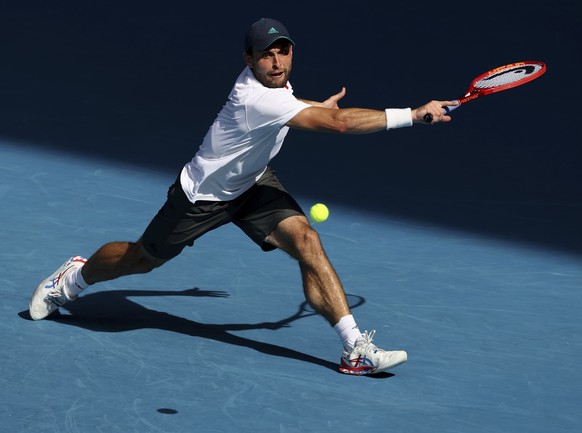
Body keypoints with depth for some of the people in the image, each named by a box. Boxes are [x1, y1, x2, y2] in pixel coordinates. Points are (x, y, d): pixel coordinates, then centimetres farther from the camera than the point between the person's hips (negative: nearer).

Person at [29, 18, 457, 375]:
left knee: (306, 241, -18)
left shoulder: (275, 81, -12)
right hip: (203, 194, -7)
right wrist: (414, 114, -46)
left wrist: (317, 106, 13)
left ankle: (355, 347, -21)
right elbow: (341, 122, -47)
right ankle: (73, 278, 46)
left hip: (254, 182, 7)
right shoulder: (257, 98, -39)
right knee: (143, 258, 14)